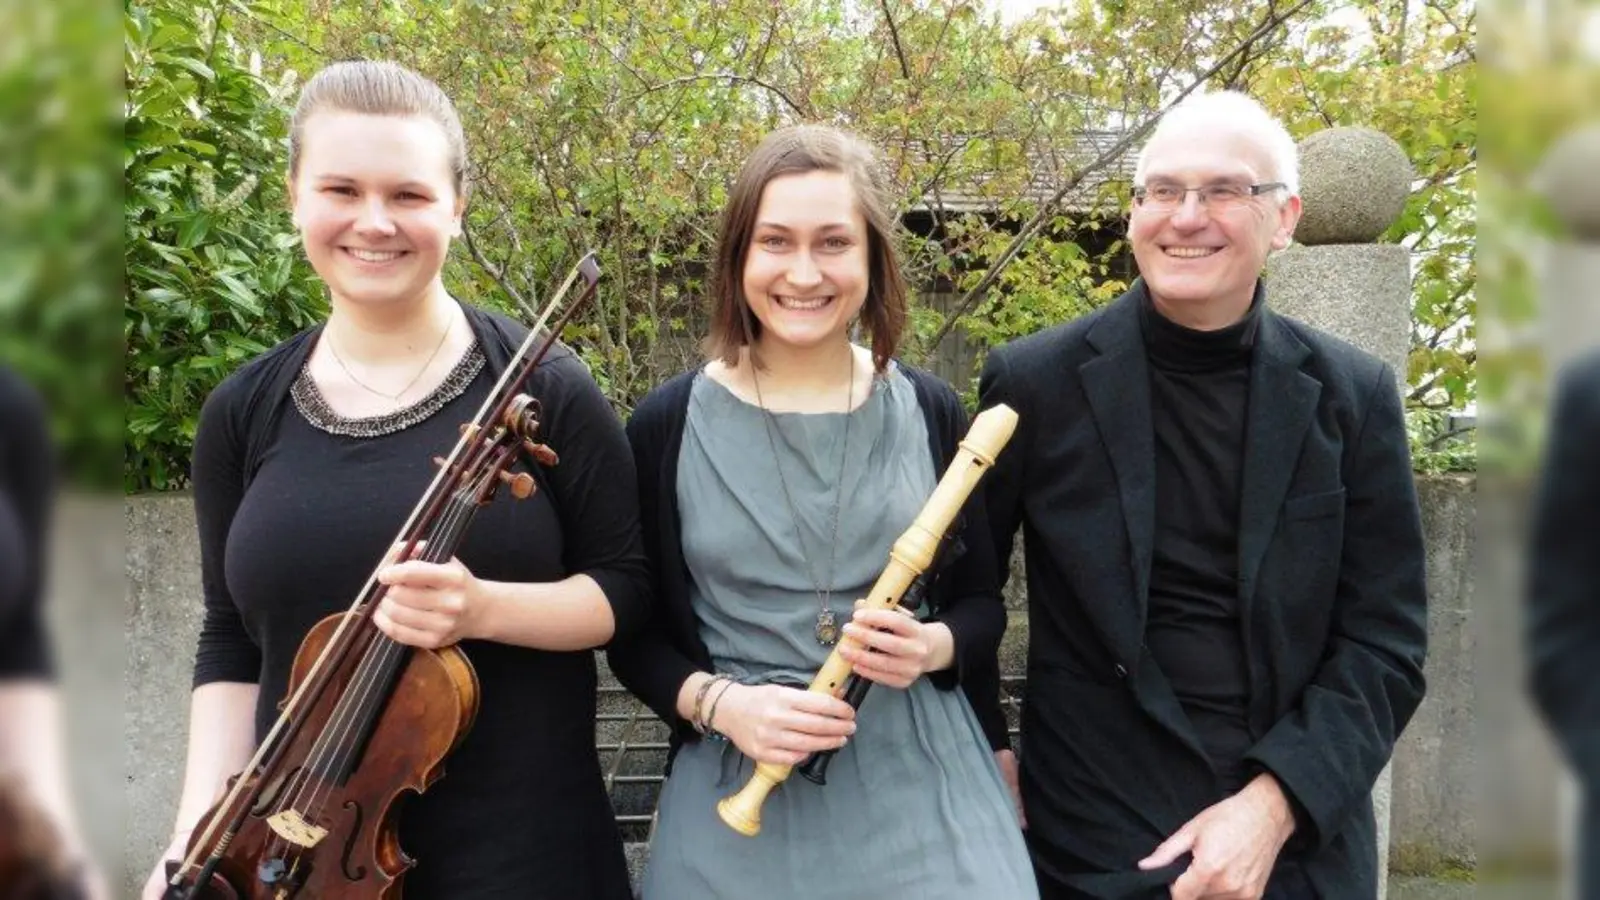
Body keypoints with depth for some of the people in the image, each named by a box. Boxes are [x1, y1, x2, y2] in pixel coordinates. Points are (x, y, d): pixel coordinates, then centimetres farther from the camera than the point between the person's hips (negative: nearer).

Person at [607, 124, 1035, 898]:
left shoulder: (929, 414, -1)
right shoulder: (669, 426, -5)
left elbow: (981, 603, 7)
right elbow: (634, 631, 2)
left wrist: (932, 647, -13)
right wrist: (717, 702, -15)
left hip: (920, 790, 1)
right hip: (737, 799, -1)